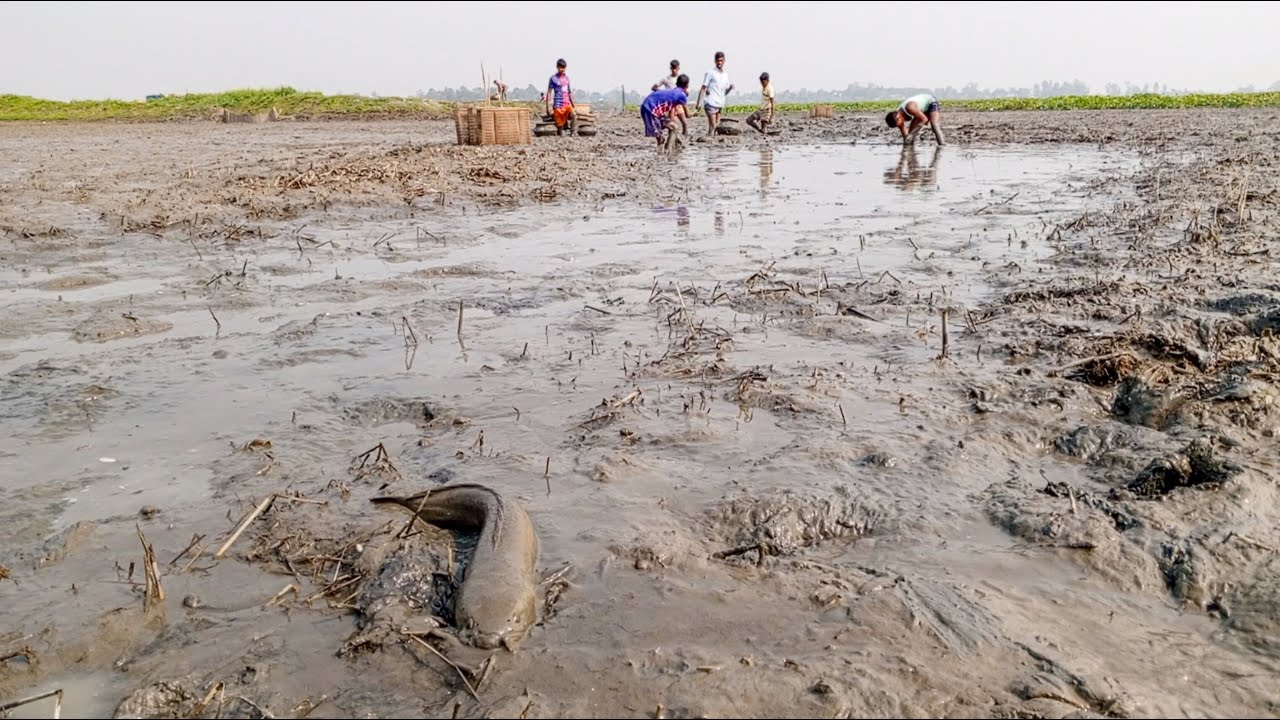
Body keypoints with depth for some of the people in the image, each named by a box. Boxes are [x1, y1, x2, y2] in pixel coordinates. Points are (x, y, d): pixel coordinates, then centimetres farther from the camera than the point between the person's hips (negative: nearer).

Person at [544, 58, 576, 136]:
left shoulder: (567, 77, 13)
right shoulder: (553, 78, -2)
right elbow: (549, 93, -2)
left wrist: (573, 104, 20)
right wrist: (549, 108, -8)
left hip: (567, 104, 3)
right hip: (558, 106, -3)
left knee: (574, 116, -25)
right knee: (560, 126, -5)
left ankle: (572, 133, -16)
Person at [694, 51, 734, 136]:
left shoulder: (725, 74, 16)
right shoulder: (710, 73, -2)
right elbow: (703, 89, -6)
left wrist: (730, 87, -1)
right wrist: (699, 102, -16)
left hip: (720, 105, 7)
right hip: (711, 104, -6)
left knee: (717, 126, 7)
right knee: (712, 126, -11)